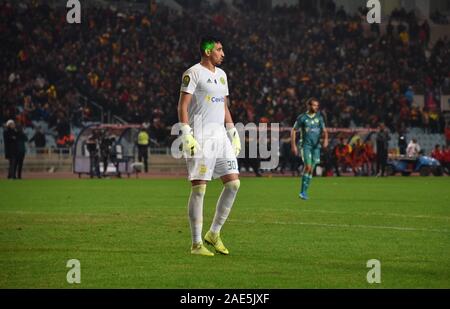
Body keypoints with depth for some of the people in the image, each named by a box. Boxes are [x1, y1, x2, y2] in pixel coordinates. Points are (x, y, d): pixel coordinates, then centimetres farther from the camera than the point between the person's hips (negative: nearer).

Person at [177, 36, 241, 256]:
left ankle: (214, 233, 13)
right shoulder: (193, 73, -6)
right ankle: (196, 244, 0)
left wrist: (233, 133, 17)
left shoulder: (221, 74, 18)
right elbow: (182, 106, -11)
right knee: (199, 188, -6)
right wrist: (186, 135, -19)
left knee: (233, 183, 0)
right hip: (200, 138, -8)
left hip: (220, 136, 8)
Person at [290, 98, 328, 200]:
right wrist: (293, 145, -5)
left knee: (311, 170, 4)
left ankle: (304, 192, 14)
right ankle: (303, 191, -13)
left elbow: (324, 131, 8)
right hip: (305, 145, -4)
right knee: (308, 166, -19)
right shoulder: (302, 118, -3)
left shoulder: (319, 118, 8)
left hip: (316, 146, 4)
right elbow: (293, 131, 1)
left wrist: (326, 139, -15)